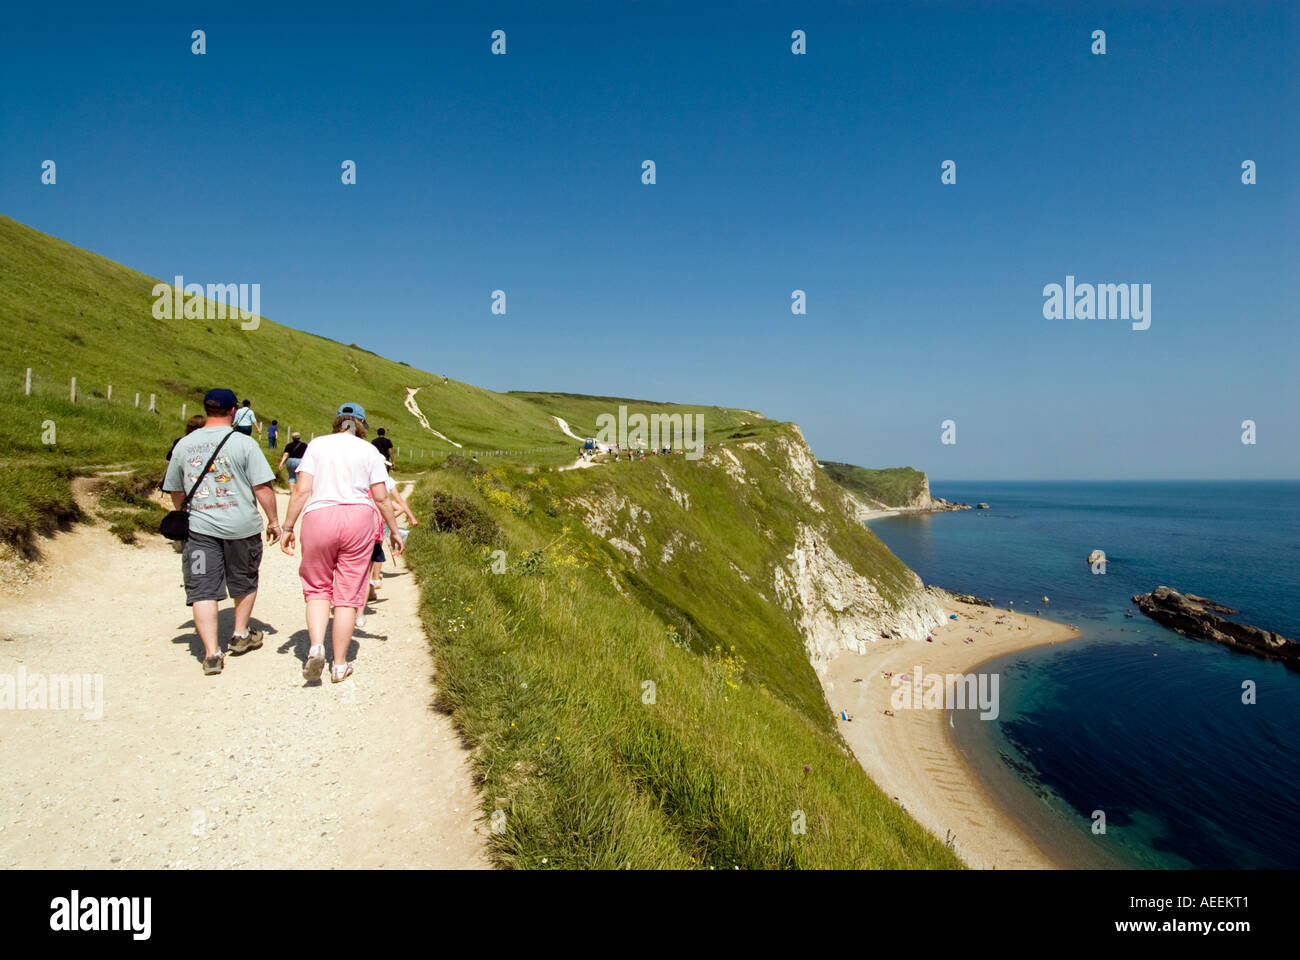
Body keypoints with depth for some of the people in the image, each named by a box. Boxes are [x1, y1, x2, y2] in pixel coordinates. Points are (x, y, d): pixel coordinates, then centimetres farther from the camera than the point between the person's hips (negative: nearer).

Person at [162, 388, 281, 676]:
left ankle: (211, 653, -2)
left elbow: (175, 491, 16)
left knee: (202, 590, 3)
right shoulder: (243, 442, -7)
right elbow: (262, 488, -11)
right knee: (245, 582, 19)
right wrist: (274, 521, 0)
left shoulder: (183, 445, 5)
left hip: (200, 528, 2)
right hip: (242, 526, -2)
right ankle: (240, 636, 32)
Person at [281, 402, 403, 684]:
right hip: (358, 516, 0)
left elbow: (301, 491, 1)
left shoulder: (317, 445, 8)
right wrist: (394, 531, 14)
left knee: (317, 586, 15)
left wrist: (288, 528, 6)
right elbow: (381, 497, 5)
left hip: (318, 517, 0)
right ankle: (339, 664, 12)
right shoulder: (368, 450, 8)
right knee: (348, 592, 6)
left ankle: (316, 646, -7)